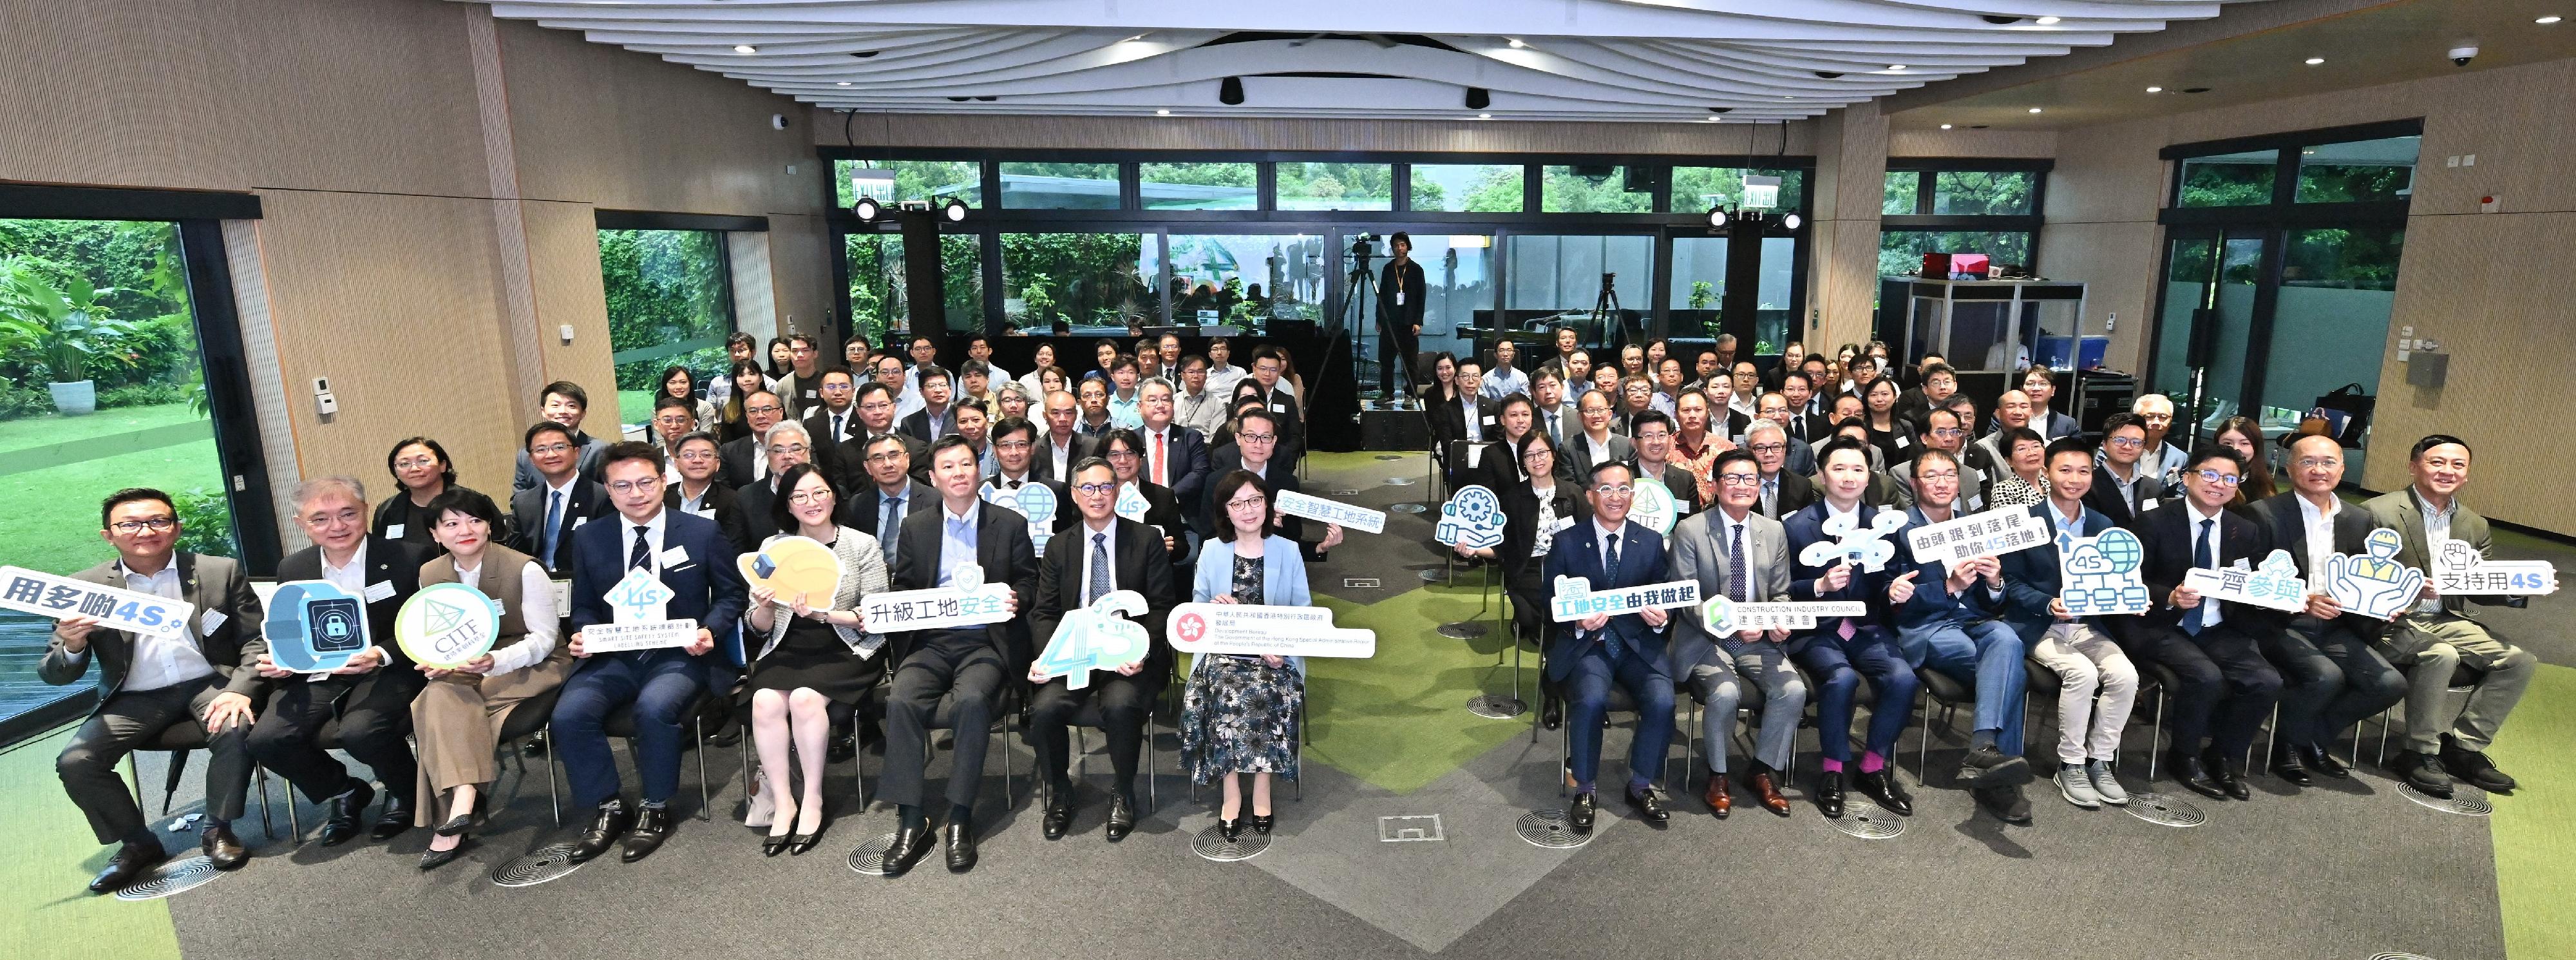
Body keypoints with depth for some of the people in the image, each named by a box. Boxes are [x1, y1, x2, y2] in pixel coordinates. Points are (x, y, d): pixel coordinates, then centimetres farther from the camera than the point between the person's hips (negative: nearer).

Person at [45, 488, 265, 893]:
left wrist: (240, 690, -21)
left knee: (235, 731, -30)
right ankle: (138, 843, 7)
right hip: (134, 699, 3)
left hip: (210, 684, -2)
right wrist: (72, 646, -22)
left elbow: (257, 642, -3)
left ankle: (217, 828, -6)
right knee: (75, 763, -17)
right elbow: (55, 675, 2)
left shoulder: (222, 571, -2)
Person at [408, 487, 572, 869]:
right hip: (464, 667, 4)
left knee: (444, 705, -27)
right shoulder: (431, 574, 4)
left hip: (531, 664, -4)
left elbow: (544, 638, -12)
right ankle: (464, 798, -33)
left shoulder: (525, 569, -14)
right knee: (438, 696, -28)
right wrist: (435, 662, -13)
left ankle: (456, 805, -21)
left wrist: (495, 661, -29)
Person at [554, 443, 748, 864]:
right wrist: (583, 633, -5)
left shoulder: (703, 532, 0)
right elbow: (583, 605, 17)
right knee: (569, 714, -23)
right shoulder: (588, 539, 8)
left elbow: (730, 595, 7)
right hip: (613, 657, 4)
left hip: (679, 655, -3)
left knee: (654, 708, -32)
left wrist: (710, 630, -12)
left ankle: (655, 809, -8)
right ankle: (609, 808, -1)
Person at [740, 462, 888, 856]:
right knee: (765, 701, -27)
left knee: (804, 697, -29)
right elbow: (757, 627, 9)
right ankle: (782, 801, -13)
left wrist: (823, 613, -17)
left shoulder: (863, 546, 1)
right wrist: (764, 607, -15)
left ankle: (813, 800, -13)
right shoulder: (772, 547, 9)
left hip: (845, 652, -3)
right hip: (786, 652, 3)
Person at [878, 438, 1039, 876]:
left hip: (986, 641, -2)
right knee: (901, 701, -26)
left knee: (971, 700, -32)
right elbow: (902, 588, 16)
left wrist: (1015, 598, -12)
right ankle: (910, 820, -18)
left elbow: (1028, 579, 10)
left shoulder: (1010, 524, 9)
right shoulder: (914, 528, 14)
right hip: (930, 641, 3)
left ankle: (960, 819, -20)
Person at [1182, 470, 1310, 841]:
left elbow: (1303, 612, 5)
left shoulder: (1288, 551, 8)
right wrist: (1214, 607, -15)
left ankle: (1262, 789, -16)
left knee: (1265, 693, -31)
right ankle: (1231, 793, -20)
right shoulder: (1212, 551, 9)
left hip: (1275, 653, 0)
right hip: (1223, 650, 0)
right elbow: (1196, 609, 8)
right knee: (1228, 693, -30)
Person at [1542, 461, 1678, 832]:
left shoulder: (1652, 542, 10)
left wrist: (1662, 618, -12)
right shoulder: (1567, 543, 3)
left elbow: (1666, 600, 11)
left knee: (1662, 700, -25)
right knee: (1591, 698, -31)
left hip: (1638, 643, 2)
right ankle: (1584, 790, -9)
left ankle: (1641, 785, 0)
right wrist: (1578, 623, -19)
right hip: (1584, 644, -2)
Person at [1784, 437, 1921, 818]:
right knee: (1842, 677, -31)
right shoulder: (1797, 526, -5)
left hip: (1866, 628, 4)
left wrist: (1895, 590, -13)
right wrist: (1820, 585, -22)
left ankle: (1873, 767, -1)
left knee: (1903, 677, -23)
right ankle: (1832, 771, -10)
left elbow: (1885, 584, 10)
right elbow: (1782, 591, -4)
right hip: (1815, 631, -3)